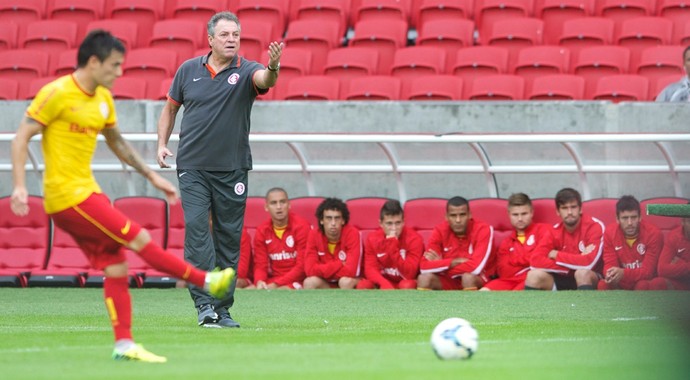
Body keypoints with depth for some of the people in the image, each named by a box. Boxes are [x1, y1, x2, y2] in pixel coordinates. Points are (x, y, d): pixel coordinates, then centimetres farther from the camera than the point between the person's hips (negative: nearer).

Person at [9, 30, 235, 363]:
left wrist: (152, 176, 25)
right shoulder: (56, 94, -13)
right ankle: (207, 282, 0)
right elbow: (21, 138, -13)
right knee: (139, 240, -8)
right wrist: (19, 185, -23)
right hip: (68, 197, -8)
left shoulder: (103, 98, 11)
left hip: (86, 193, 8)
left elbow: (116, 142, 26)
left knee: (116, 267, 4)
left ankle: (124, 345, 8)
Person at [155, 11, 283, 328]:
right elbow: (170, 108, 17)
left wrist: (272, 68, -49)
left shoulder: (245, 71, -3)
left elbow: (264, 80, -27)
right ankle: (205, 304, -17)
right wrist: (162, 144, 5)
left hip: (232, 170, 0)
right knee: (196, 230, -14)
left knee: (228, 239, 4)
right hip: (192, 168, 0)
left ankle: (222, 309, 12)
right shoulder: (188, 70, 4)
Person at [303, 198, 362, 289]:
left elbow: (351, 271, -30)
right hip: (325, 285, 2)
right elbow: (310, 270, -22)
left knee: (346, 281, -34)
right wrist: (339, 265, -24)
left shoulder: (352, 234, -21)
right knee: (309, 282, -27)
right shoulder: (314, 235, -13)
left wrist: (323, 269, -19)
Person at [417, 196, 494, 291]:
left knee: (468, 276, -36)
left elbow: (476, 267, -27)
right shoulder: (440, 231, -7)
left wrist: (441, 265, -16)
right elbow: (425, 267, -16)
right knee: (424, 278, -26)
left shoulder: (483, 230, -16)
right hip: (448, 282, 3)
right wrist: (455, 261, -24)